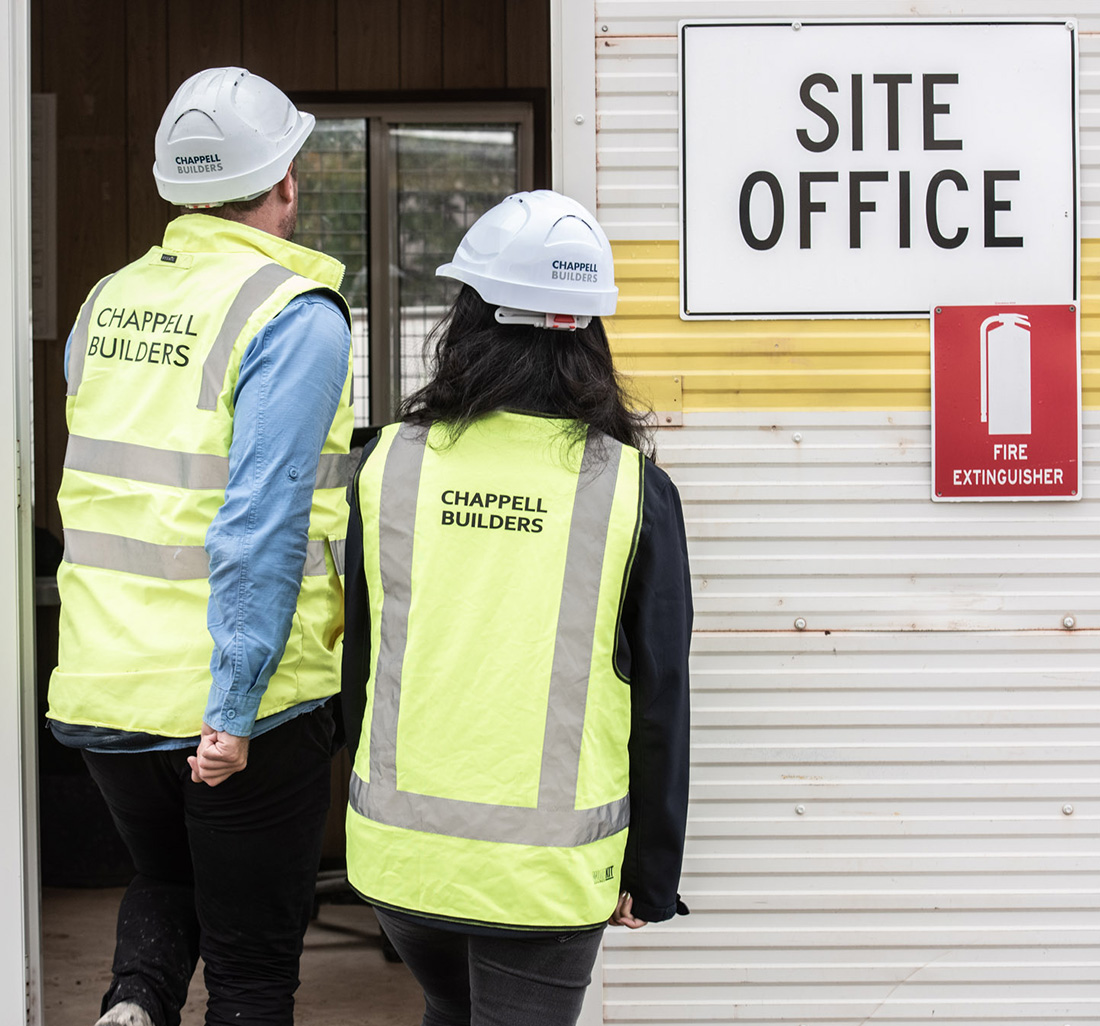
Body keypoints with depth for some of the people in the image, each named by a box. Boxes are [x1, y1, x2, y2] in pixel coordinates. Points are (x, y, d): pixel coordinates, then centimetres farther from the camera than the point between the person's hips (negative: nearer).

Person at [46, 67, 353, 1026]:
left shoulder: (108, 301, 8)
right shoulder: (295, 316, -13)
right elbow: (262, 522, -21)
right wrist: (235, 709, -21)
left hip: (102, 689, 6)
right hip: (239, 703, -5)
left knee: (164, 876, 28)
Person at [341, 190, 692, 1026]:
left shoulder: (393, 462, -2)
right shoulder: (632, 487, -8)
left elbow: (357, 661, 7)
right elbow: (660, 698, -5)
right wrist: (649, 872, 5)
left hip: (401, 850, 3)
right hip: (548, 864, -2)